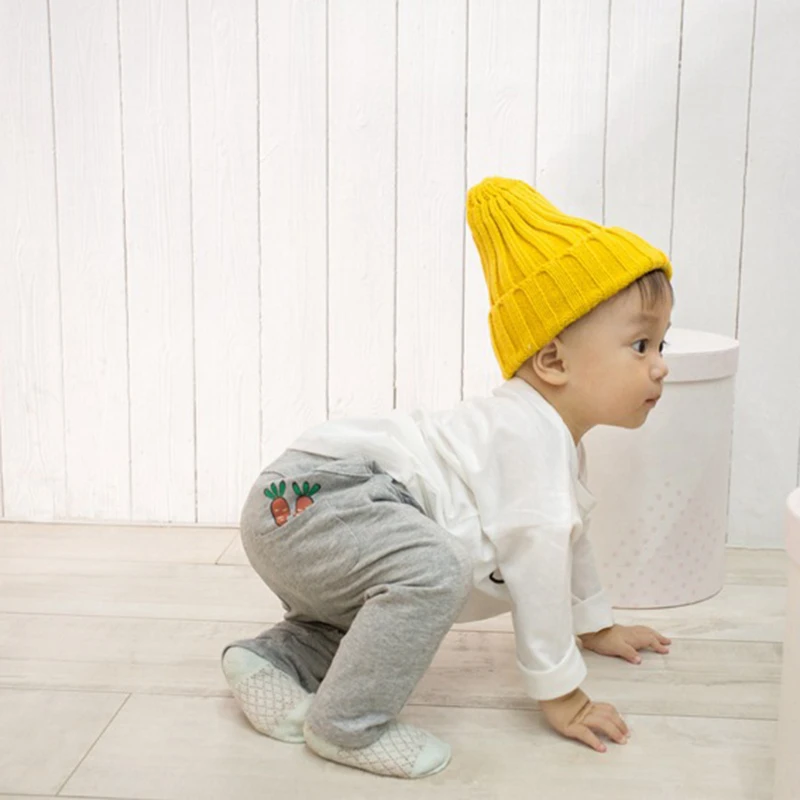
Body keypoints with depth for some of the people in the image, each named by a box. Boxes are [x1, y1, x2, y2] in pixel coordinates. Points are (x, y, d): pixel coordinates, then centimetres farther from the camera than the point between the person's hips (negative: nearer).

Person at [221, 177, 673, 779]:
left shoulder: (559, 436, 16)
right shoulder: (530, 434, -18)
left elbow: (565, 534, 32)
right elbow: (537, 553, -20)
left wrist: (595, 624, 41)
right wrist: (560, 694, -12)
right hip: (307, 500, -11)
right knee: (431, 569, -34)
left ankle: (277, 659, 20)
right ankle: (347, 724, -19)